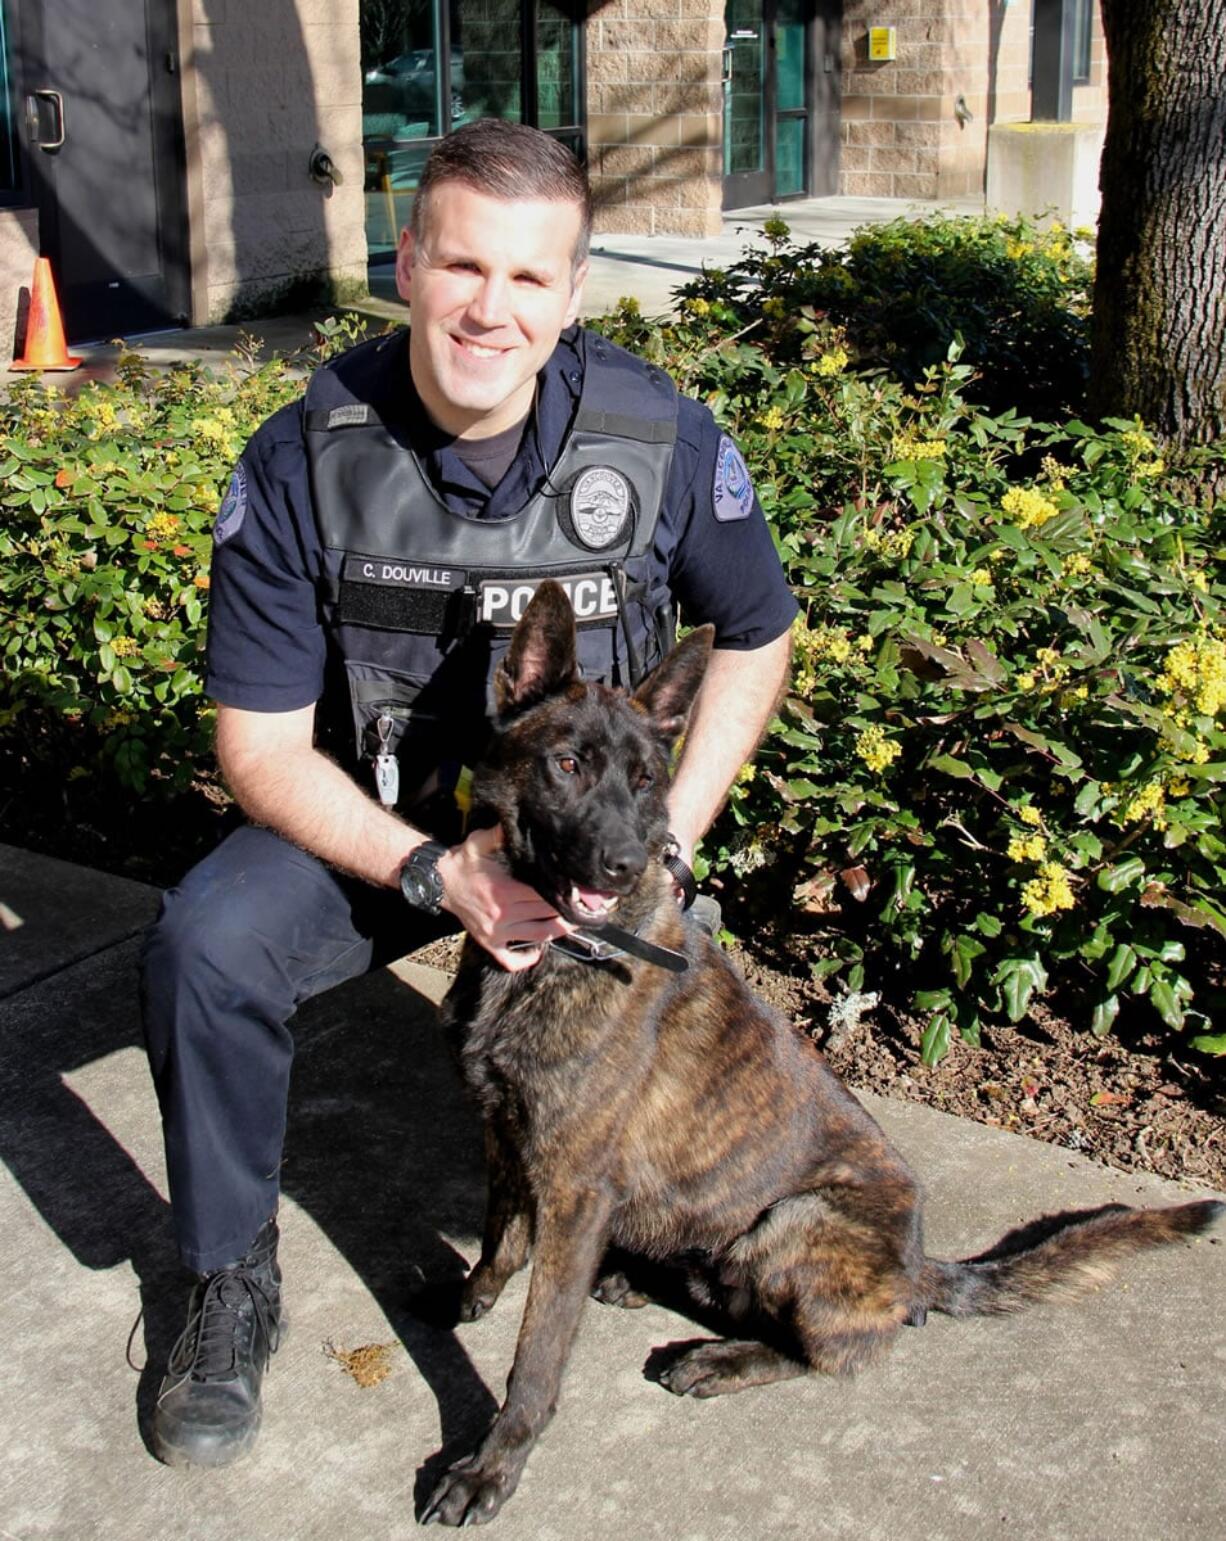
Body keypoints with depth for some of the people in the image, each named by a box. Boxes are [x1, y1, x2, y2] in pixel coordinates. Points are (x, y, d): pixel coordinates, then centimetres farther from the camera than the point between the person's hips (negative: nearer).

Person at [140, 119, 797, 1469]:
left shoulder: (660, 440, -14)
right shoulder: (306, 459, -17)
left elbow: (756, 635, 3)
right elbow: (260, 747, -13)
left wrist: (666, 835, -11)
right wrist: (438, 870, -28)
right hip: (373, 825, 0)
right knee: (201, 945, -26)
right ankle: (232, 1278, 0)